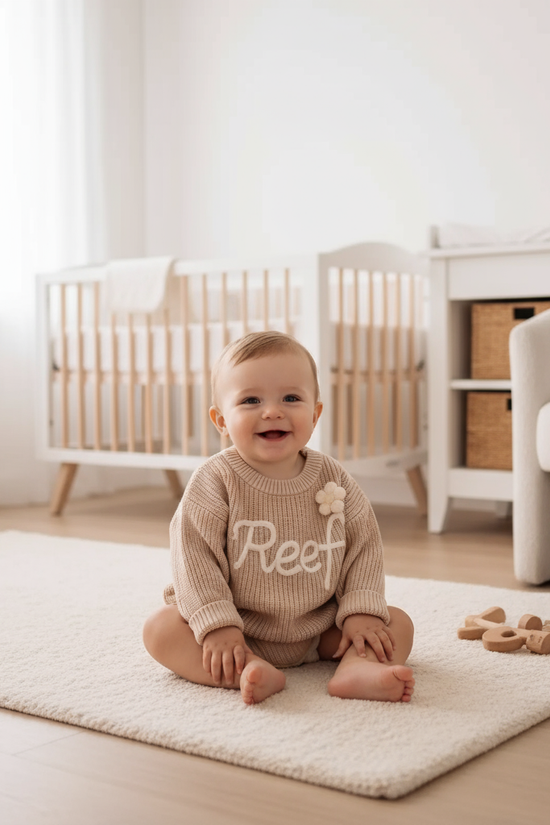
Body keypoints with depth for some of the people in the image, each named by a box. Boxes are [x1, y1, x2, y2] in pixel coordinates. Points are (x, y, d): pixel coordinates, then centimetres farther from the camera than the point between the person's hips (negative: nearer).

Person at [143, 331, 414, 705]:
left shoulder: (333, 479, -5)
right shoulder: (216, 480, -14)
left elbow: (364, 544, 0)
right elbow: (194, 553, -17)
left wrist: (363, 611, -10)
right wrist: (217, 625, -23)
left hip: (320, 629, 3)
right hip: (239, 631, -2)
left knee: (397, 623, -8)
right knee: (161, 628, -24)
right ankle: (250, 671, -41)